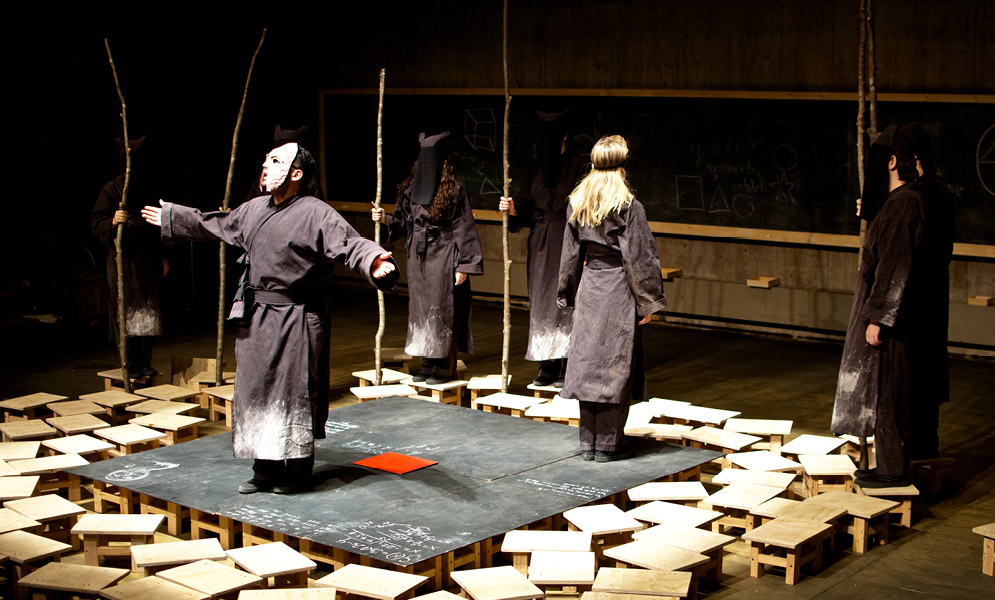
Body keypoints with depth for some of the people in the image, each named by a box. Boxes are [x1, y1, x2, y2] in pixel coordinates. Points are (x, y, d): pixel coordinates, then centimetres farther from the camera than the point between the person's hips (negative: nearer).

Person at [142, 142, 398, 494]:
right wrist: (169, 218, 37)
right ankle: (266, 469, 22)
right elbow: (214, 225, 27)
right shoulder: (254, 208, 10)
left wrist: (375, 263, -44)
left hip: (295, 320, -7)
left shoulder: (315, 213, -12)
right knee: (256, 390, 11)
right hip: (256, 317, 7)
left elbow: (350, 244, -22)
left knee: (293, 393, -2)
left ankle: (298, 472, 12)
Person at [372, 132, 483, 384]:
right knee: (421, 309, 9)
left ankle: (445, 368, 5)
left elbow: (463, 229, -9)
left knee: (442, 311, -3)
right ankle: (428, 365, 17)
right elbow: (403, 222, 12)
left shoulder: (454, 190, -8)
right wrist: (385, 219, -9)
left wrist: (462, 265, -12)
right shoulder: (411, 189, 7)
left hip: (443, 258, -6)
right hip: (418, 258, 6)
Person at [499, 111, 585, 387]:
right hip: (540, 242, 5)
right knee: (541, 301, 5)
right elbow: (526, 204, 11)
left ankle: (567, 366, -1)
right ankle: (547, 366, 12)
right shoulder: (536, 167, 10)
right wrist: (513, 209, -12)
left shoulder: (577, 165, -6)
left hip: (567, 240, -5)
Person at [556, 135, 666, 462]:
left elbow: (570, 254, 10)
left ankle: (588, 442, 15)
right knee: (615, 366, 3)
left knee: (589, 362, 10)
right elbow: (640, 258, -11)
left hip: (588, 288, 5)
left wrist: (569, 295, 19)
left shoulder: (576, 203, 4)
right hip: (618, 291, -5)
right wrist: (648, 301, -4)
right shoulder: (628, 207, -12)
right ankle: (607, 445, 8)